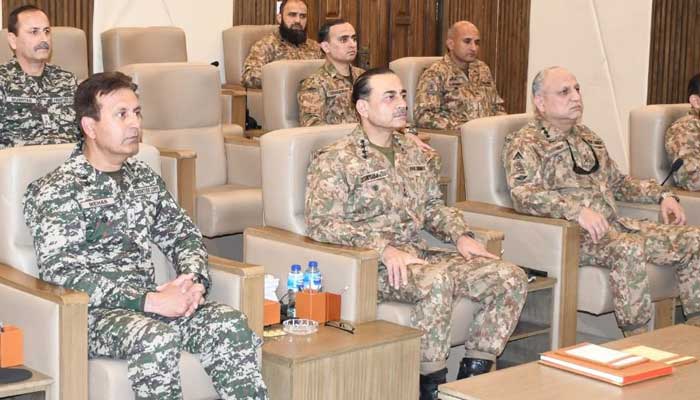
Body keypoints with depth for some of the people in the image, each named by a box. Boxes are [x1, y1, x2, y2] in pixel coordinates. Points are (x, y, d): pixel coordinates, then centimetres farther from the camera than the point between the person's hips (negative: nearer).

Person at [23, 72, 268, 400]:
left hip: (146, 302, 6)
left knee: (229, 322, -20)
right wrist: (147, 300, -22)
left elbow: (183, 234, 21)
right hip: (90, 313, -6)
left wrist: (193, 279, -4)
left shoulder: (144, 178, 16)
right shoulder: (55, 190, -6)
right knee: (156, 337, -36)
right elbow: (60, 273, -16)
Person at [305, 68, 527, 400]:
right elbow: (321, 224, -14)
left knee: (510, 278, -10)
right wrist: (384, 249, -24)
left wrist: (461, 235, 4)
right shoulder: (334, 160, -5)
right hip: (372, 266, -7)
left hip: (419, 254, 8)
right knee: (437, 281, -38)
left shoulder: (415, 154, 18)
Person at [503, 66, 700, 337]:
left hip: (614, 225, 8)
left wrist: (661, 195, 16)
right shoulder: (524, 143, -4)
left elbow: (617, 182, 32)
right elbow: (522, 194, -21)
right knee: (629, 248, -36)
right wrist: (577, 210, -33)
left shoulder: (587, 137, 22)